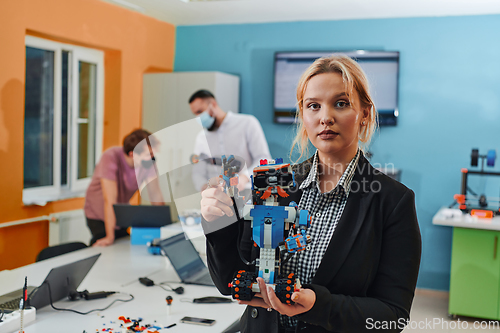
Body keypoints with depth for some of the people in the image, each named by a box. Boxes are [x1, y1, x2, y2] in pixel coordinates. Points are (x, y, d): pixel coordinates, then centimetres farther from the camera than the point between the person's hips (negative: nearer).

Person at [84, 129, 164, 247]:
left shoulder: (148, 161, -16)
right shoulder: (111, 158, -31)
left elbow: (155, 194, -10)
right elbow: (110, 200, -35)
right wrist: (110, 237, -36)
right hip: (99, 216, -5)